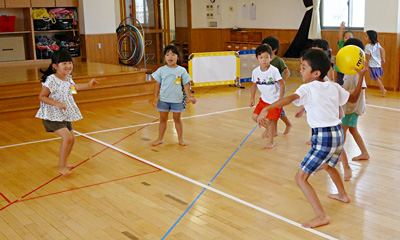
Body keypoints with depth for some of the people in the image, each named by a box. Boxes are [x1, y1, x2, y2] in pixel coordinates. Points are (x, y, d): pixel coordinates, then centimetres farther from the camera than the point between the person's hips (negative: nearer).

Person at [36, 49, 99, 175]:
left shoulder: (68, 78, 5)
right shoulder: (51, 80, -21)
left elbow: (74, 87, 28)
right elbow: (42, 97, -18)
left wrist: (88, 84, 30)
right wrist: (56, 103, -29)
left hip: (65, 116, 9)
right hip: (53, 116, -9)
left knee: (71, 139, 15)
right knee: (67, 137, -22)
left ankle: (63, 162, 38)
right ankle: (61, 167, -9)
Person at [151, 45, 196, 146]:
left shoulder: (182, 70, -2)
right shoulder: (161, 70, -1)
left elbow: (186, 84, 2)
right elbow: (157, 84, 3)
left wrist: (189, 97, -3)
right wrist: (155, 97, -1)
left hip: (177, 100, -1)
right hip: (163, 99, 1)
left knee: (177, 119, 9)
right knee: (163, 119, 9)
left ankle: (180, 138, 21)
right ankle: (160, 138, 20)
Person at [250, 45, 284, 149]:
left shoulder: (274, 71, -21)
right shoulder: (255, 71, -7)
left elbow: (282, 85, -15)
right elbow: (254, 85, 10)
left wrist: (280, 99, -17)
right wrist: (252, 98, 9)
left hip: (274, 101, -5)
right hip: (263, 99, 5)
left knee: (269, 120, -5)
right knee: (255, 116, 2)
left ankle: (271, 141, 16)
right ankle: (268, 128, 32)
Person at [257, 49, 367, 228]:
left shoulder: (307, 88, -11)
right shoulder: (334, 87, 9)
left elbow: (291, 98, -31)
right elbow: (353, 98, 25)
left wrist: (266, 109, -40)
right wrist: (361, 77, 31)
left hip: (323, 138, -9)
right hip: (338, 133, 9)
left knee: (300, 178, -4)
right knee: (327, 165, 38)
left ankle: (321, 216, -11)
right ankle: (342, 195, 59)